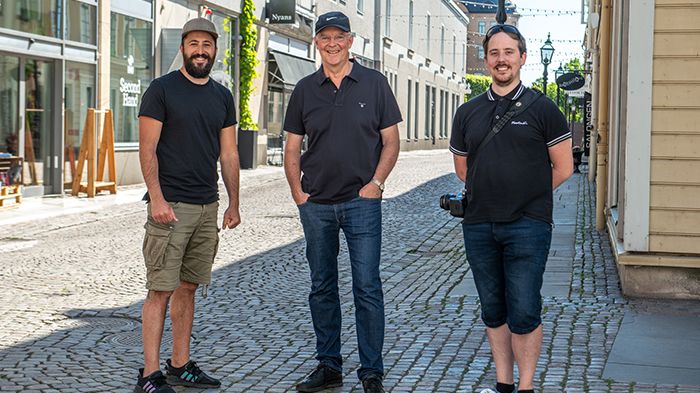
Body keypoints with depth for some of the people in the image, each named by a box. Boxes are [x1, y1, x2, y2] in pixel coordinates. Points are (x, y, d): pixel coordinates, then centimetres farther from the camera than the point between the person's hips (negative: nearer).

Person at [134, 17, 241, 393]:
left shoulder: (222, 96, 13)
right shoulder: (161, 89, -4)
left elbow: (229, 154, 16)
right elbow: (147, 149, -8)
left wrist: (233, 204, 11)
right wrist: (157, 197, -18)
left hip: (208, 207, 6)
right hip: (171, 206, -6)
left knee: (188, 288, 11)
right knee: (161, 290, -7)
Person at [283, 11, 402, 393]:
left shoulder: (373, 83, 2)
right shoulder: (305, 89, 8)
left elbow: (391, 141, 4)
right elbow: (292, 148, 12)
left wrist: (376, 183, -7)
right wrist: (297, 191, 1)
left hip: (361, 201, -3)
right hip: (316, 204, 3)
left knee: (367, 287, -3)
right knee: (322, 287, 9)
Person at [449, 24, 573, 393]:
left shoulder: (542, 109, -1)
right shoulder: (468, 112, 10)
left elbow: (563, 168, 3)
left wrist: (527, 196, 8)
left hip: (527, 226, -4)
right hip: (478, 225, 4)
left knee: (523, 313, -6)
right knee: (493, 311, 11)